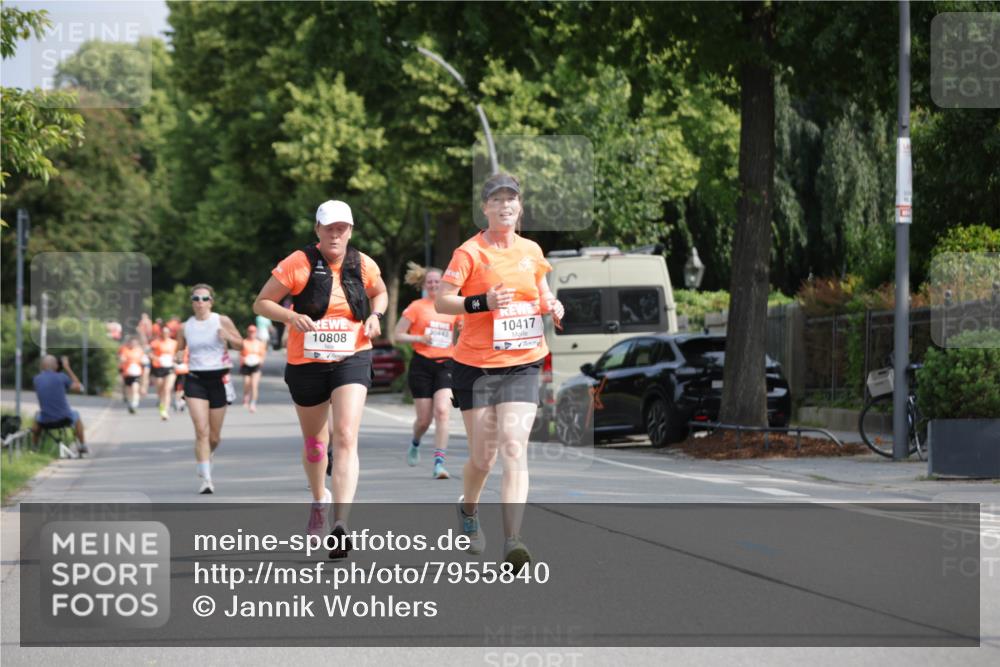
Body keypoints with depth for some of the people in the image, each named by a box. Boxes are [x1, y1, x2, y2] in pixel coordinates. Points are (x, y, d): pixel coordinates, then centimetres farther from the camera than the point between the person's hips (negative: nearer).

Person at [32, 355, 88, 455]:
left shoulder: (37, 379, -3)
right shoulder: (61, 377, -11)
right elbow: (78, 387, 2)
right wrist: (67, 368, 5)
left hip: (45, 422, 2)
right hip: (63, 419, -2)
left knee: (37, 417, 38)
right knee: (75, 415, 33)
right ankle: (82, 445, 43)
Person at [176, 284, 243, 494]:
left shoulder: (222, 321, 0)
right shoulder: (185, 327, 5)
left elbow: (240, 343, 6)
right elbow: (179, 349, 17)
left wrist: (228, 337, -15)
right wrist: (176, 358, -5)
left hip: (218, 379, 0)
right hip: (195, 380, 0)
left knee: (214, 436, 7)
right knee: (201, 431, -16)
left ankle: (205, 457, 41)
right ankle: (206, 479, -14)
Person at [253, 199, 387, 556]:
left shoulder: (364, 265, 0)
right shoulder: (299, 263, -9)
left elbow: (380, 293, 22)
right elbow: (261, 303, -4)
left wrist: (375, 315, 1)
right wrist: (291, 316, -23)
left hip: (352, 360, 0)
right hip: (306, 363, 0)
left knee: (346, 436, -18)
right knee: (314, 440, 17)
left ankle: (340, 525, -26)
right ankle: (319, 498, 48)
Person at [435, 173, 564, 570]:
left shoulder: (531, 251, 8)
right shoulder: (470, 252, -5)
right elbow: (441, 301, -11)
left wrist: (552, 306, 3)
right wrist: (483, 303, -25)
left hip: (522, 365, 2)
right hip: (476, 366, -2)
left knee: (514, 448, -14)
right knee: (482, 457, 5)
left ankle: (513, 541, -21)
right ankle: (467, 511, 38)